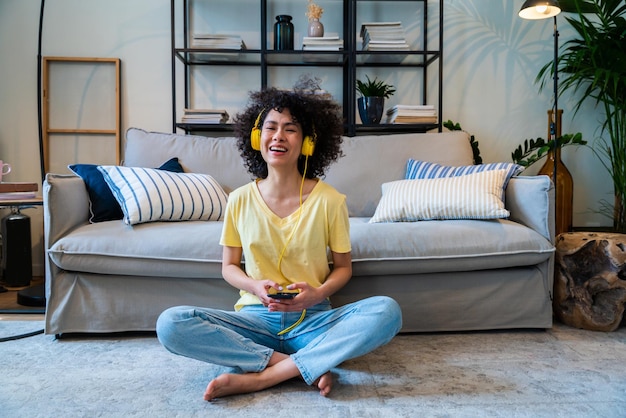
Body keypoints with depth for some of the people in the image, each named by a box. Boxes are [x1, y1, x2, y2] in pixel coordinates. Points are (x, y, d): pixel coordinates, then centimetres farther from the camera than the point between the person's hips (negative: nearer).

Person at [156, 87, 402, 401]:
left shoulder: (329, 200, -5)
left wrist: (319, 293, -16)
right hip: (256, 318, 1)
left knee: (387, 311, -28)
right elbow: (229, 266, 8)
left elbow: (343, 267, 4)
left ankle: (258, 377, -23)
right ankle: (307, 367, -20)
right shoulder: (240, 200, -1)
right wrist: (254, 286, -14)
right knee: (170, 324, -23)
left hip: (312, 319, 0)